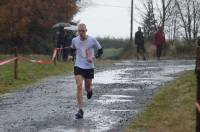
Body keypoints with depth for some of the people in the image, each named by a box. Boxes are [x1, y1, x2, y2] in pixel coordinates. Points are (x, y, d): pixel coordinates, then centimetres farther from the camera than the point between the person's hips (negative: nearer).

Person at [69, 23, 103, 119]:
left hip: (89, 67, -1)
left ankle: (89, 90, 52)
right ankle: (80, 110, -12)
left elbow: (100, 50, 1)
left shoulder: (92, 40, -9)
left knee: (87, 88, 11)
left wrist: (94, 57, -16)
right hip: (78, 66, 1)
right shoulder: (74, 40, -1)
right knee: (79, 87, -14)